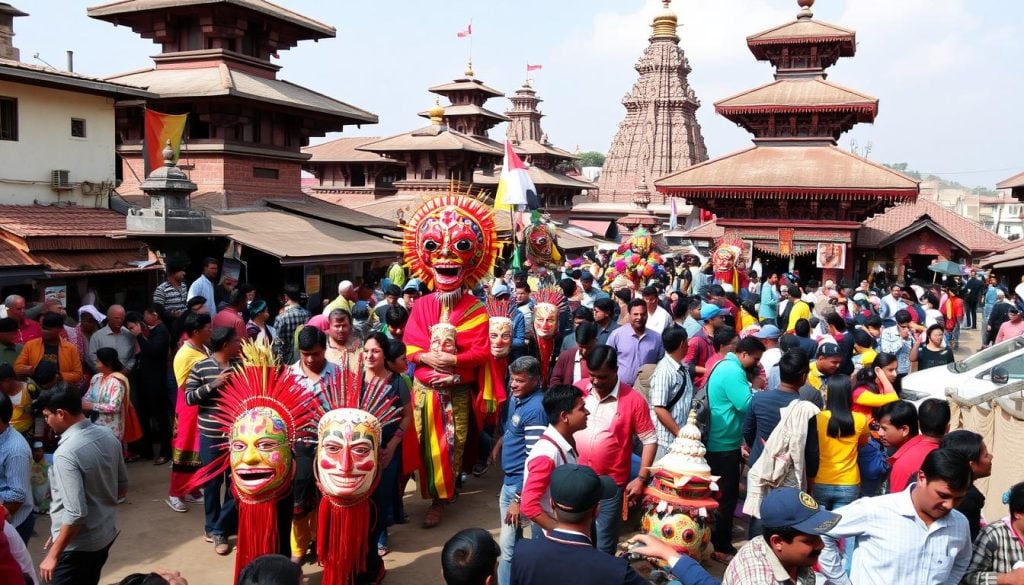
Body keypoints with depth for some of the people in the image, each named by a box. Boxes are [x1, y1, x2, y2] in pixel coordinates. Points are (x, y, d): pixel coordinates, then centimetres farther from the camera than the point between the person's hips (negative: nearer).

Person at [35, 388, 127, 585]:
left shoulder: (66, 453, -26)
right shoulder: (108, 436, -3)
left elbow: (75, 514, -27)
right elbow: (122, 488, 8)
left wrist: (53, 555, -19)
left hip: (77, 544, -8)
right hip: (106, 532, 8)